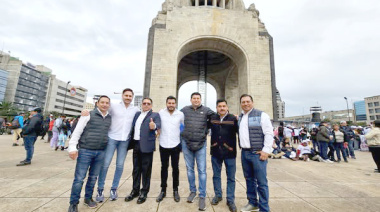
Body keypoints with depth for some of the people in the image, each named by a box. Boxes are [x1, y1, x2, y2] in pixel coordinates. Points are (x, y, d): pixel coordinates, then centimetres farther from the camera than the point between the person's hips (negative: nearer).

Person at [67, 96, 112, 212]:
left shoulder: (110, 118, 7)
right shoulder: (89, 115, -5)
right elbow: (77, 131, -6)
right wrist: (72, 147, -12)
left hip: (101, 152, 4)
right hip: (85, 150, -4)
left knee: (93, 177, 14)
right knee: (79, 178, 1)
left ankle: (88, 198, 33)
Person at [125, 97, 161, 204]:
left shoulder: (155, 115, -2)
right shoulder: (137, 114, 15)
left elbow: (158, 125, -21)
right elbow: (132, 128, 16)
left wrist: (154, 126, -43)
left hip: (146, 145, -5)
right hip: (136, 144, 5)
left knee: (146, 169, 4)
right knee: (136, 169, 15)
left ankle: (144, 192, 20)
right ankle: (135, 190, 31)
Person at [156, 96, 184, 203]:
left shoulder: (180, 114, -4)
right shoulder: (161, 113, -4)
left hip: (175, 145, 0)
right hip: (163, 145, 1)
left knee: (175, 168, 11)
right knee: (164, 167, 13)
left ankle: (175, 190, 28)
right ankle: (163, 190, 28)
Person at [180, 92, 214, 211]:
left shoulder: (206, 110, -1)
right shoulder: (185, 110, 3)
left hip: (201, 144, -1)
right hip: (186, 143, 2)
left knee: (202, 170, 2)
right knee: (189, 169, 14)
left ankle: (202, 196, 16)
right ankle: (192, 191, 32)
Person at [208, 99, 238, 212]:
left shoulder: (233, 119, -6)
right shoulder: (212, 118, 2)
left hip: (229, 153, -2)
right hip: (215, 152, 3)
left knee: (231, 177, 10)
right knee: (216, 175, 17)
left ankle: (230, 200, 29)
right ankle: (218, 195, 38)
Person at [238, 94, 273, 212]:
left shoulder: (261, 115, -6)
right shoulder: (240, 117, 12)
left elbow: (269, 134, -10)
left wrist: (266, 150, -14)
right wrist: (241, 148, 12)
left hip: (257, 153, -6)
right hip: (244, 153, 6)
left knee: (261, 182, 0)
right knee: (249, 179, 16)